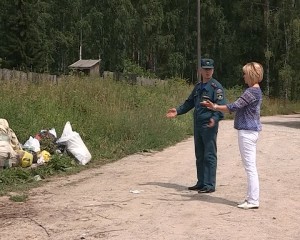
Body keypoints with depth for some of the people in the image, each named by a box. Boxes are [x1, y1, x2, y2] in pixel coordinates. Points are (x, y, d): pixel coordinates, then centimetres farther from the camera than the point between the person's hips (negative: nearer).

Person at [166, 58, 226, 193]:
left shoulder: (216, 87, -8)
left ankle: (210, 185, 2)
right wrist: (177, 111, 14)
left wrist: (215, 118, -33)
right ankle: (201, 183, 23)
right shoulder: (198, 86, 16)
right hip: (197, 125, 8)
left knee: (209, 155, -4)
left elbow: (221, 106, -16)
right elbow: (190, 102, 24)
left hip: (209, 126, -8)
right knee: (199, 155, 13)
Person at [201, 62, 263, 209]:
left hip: (247, 132, -10)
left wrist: (215, 107, -10)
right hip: (250, 131, 10)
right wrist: (216, 107, 15)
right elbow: (239, 108, 19)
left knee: (250, 167, -6)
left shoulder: (252, 91, -16)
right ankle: (252, 197, 19)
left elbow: (234, 106, -20)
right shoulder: (255, 91, 16)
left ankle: (253, 201, -2)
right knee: (250, 167, 13)